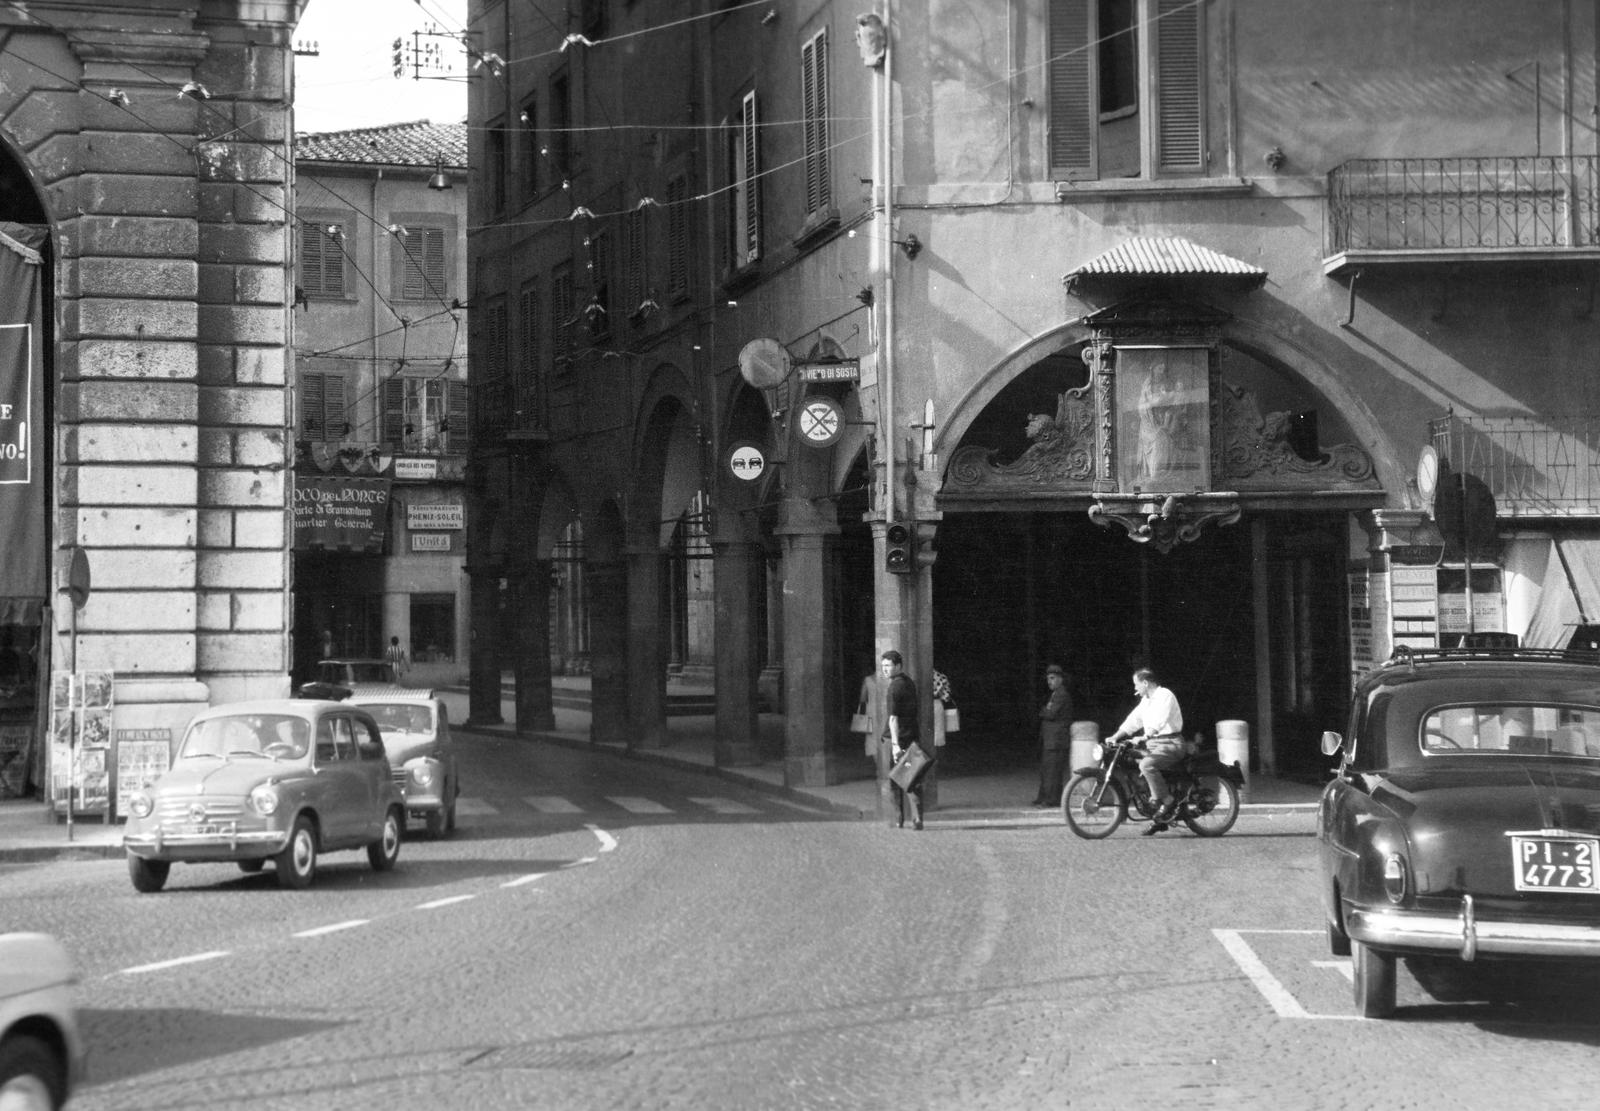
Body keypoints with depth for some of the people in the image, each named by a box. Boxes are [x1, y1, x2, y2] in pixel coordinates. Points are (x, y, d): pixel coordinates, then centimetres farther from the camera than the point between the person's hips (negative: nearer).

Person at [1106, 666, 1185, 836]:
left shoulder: (1165, 696, -11)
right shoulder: (1146, 700, 19)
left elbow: (1159, 722, -24)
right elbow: (1134, 720, 17)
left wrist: (1143, 738, -34)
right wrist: (1115, 737, 5)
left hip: (1170, 743, -10)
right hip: (1153, 744, 10)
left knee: (1146, 765, -32)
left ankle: (1167, 802, -22)